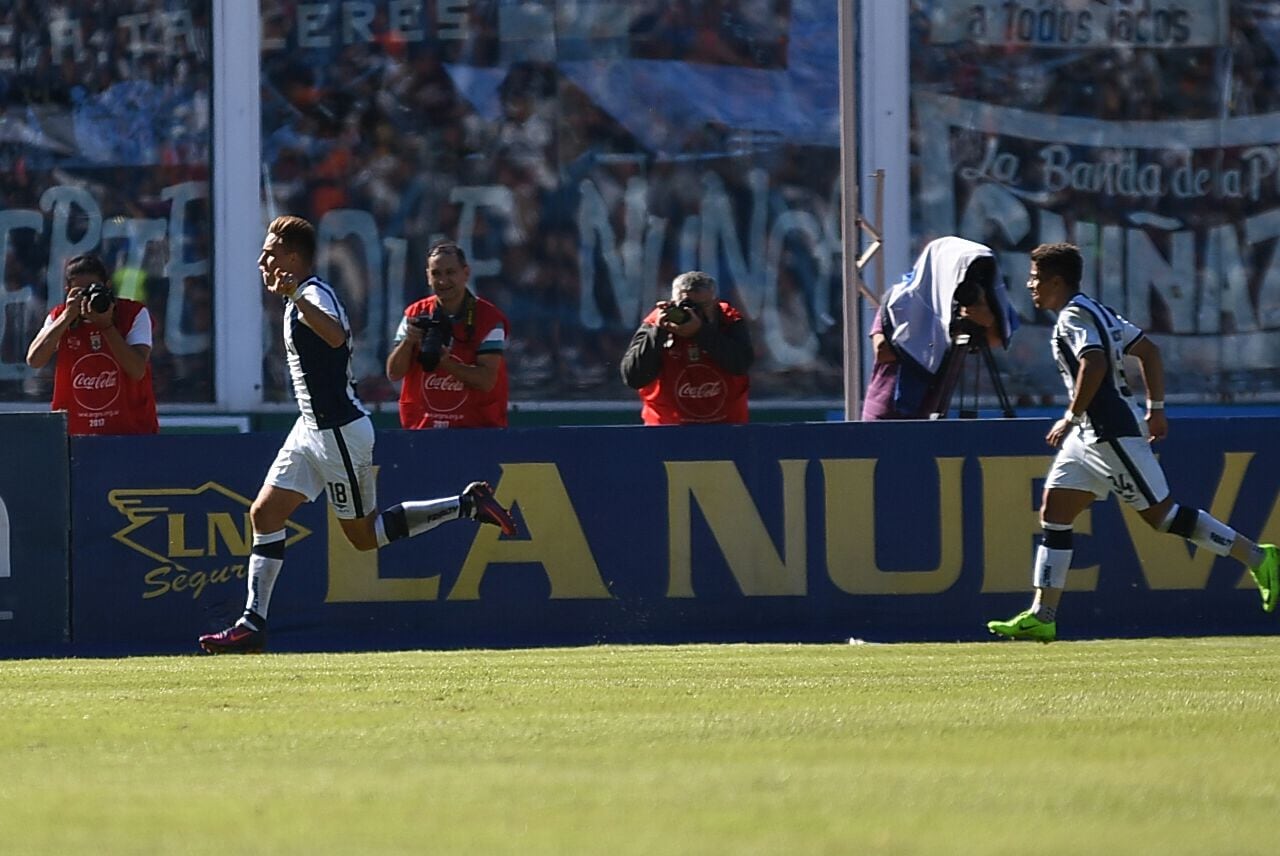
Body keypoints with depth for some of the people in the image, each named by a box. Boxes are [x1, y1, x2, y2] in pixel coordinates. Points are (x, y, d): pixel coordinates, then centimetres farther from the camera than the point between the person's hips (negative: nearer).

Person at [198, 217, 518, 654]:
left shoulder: (316, 293, -18)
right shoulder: (301, 298, 12)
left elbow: (336, 336, -42)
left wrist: (295, 296, -54)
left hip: (339, 433, -10)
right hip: (312, 429, 10)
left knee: (364, 534, 1)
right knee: (264, 514, 3)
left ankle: (468, 505, 9)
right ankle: (252, 623, 1)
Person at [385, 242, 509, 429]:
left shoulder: (489, 318, -5)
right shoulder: (415, 315, 6)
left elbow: (486, 380, -13)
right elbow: (393, 374, 1)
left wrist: (446, 363, -28)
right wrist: (407, 342, -17)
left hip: (476, 427, -3)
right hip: (421, 428, 3)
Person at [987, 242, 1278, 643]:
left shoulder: (1074, 315, -13)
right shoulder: (1096, 311, 17)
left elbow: (1094, 364, -29)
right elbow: (1149, 351, 19)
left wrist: (1071, 417, -22)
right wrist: (1156, 408, 20)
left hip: (1112, 433, -11)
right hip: (1090, 435, 11)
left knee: (1162, 514, -6)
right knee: (1053, 515, 6)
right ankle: (1042, 616, 4)